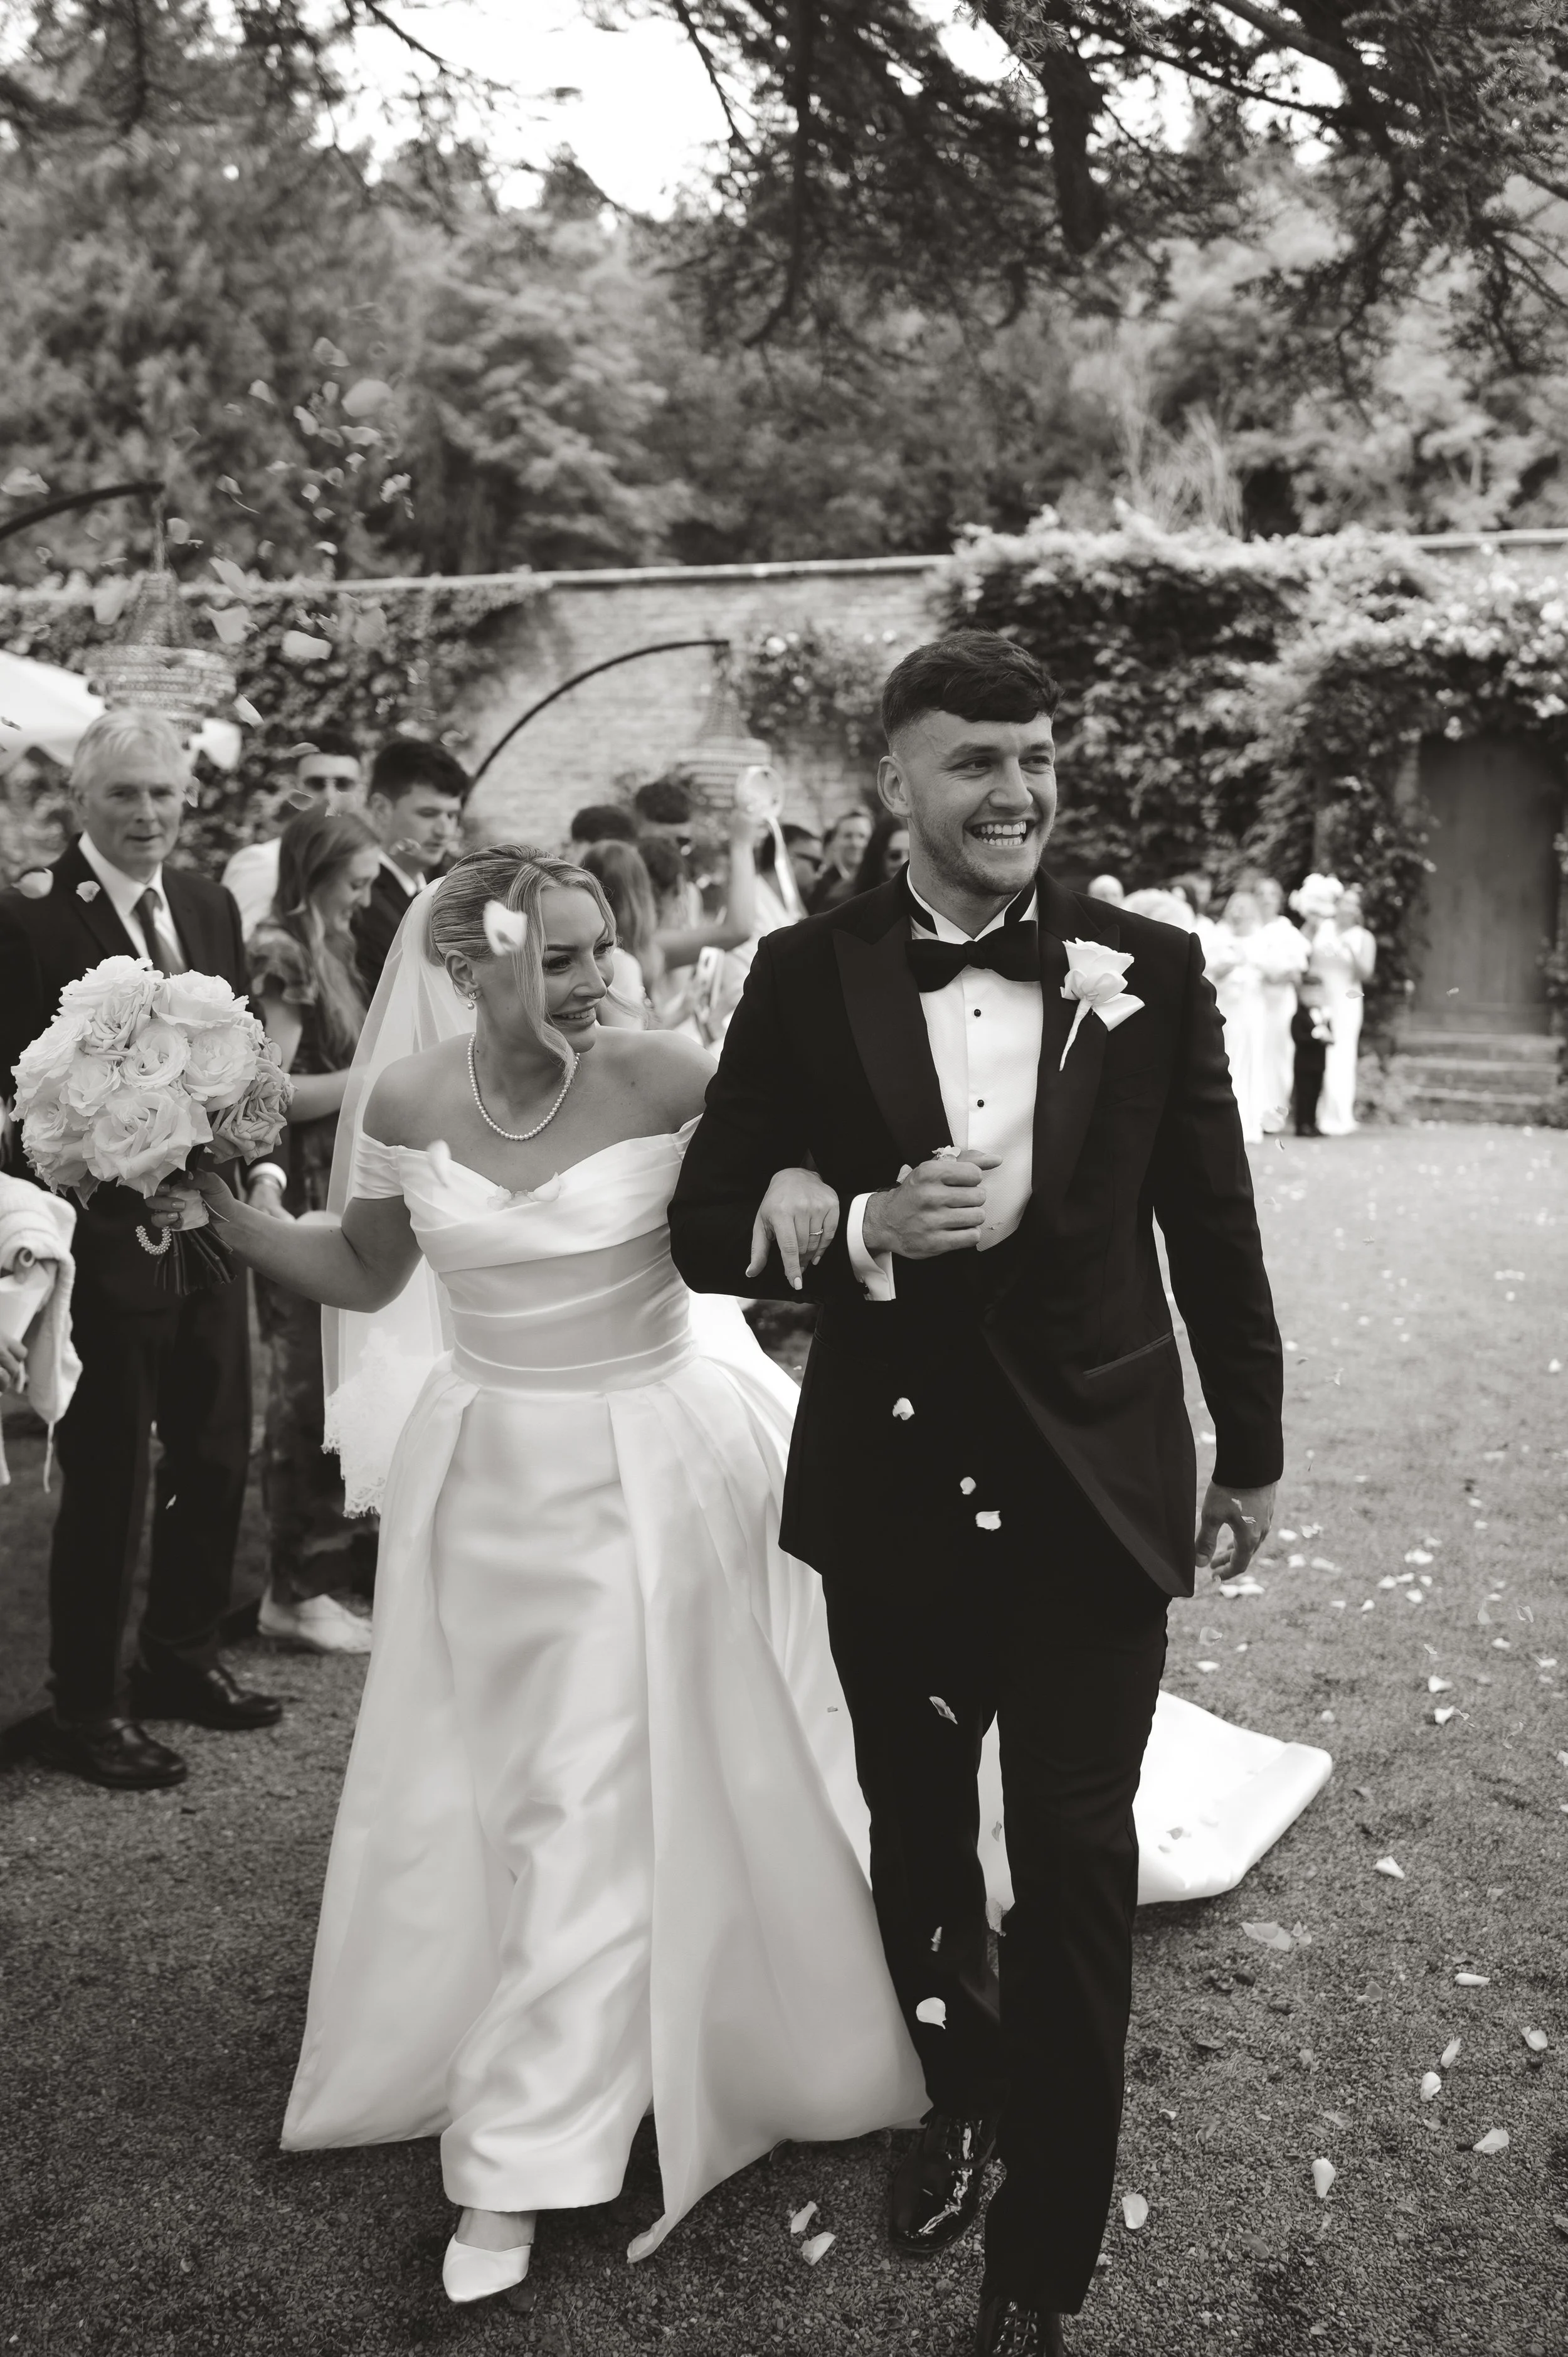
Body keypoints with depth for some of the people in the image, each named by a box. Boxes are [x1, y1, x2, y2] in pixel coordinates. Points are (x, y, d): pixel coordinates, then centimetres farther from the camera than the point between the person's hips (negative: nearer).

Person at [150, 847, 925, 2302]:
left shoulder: (664, 1080, -16)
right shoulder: (406, 1105, -7)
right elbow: (366, 1277, 8)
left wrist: (796, 1176, -27)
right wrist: (221, 1216, -4)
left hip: (658, 1469, -3)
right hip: (492, 1473, 3)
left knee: (651, 1787, 3)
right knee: (501, 1791, 17)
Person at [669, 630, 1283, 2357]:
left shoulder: (1149, 968, -7)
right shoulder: (808, 977, -7)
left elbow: (1213, 1227, 2)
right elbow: (707, 1230, -5)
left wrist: (1251, 1446, 9)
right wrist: (869, 1229, -23)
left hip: (1095, 1489, -1)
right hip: (891, 1489, 1)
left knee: (1076, 1866, 8)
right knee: (916, 1837, 21)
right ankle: (960, 2100, 50)